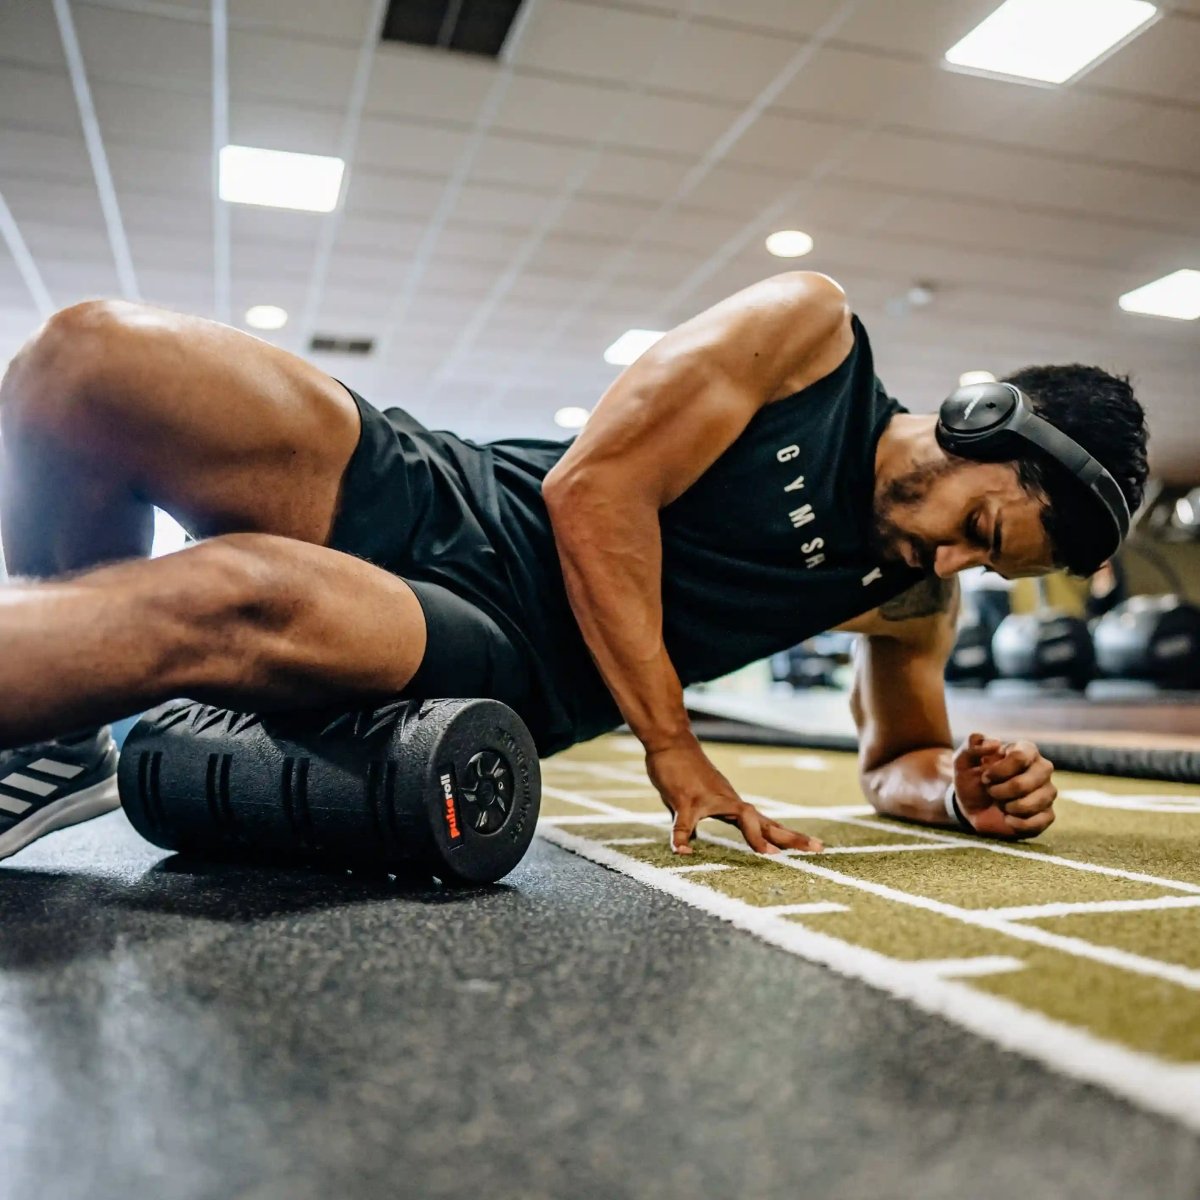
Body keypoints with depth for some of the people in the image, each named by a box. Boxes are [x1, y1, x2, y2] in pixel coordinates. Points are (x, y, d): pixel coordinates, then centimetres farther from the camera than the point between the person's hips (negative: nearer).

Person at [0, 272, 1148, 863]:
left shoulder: (914, 599, 11)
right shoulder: (811, 326, -2)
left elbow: (897, 760, 26)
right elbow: (596, 487, -10)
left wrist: (966, 788, 1)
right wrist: (672, 748, -13)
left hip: (495, 670, 0)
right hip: (429, 499, 0)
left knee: (229, 600, -34)